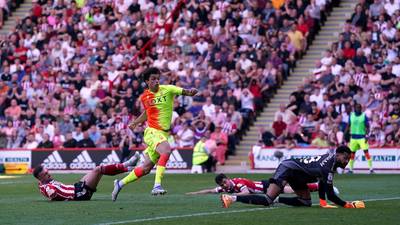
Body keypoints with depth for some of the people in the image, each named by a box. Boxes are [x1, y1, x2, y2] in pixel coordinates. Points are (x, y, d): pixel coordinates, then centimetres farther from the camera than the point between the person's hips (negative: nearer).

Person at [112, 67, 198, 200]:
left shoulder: (167, 90, -2)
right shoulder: (144, 97, 4)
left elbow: (184, 92, -18)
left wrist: (190, 92, -38)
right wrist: (135, 123, 15)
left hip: (164, 133, 2)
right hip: (152, 132, -2)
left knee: (146, 168, 8)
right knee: (166, 151, -33)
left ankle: (120, 183, 28)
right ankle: (157, 185, -35)